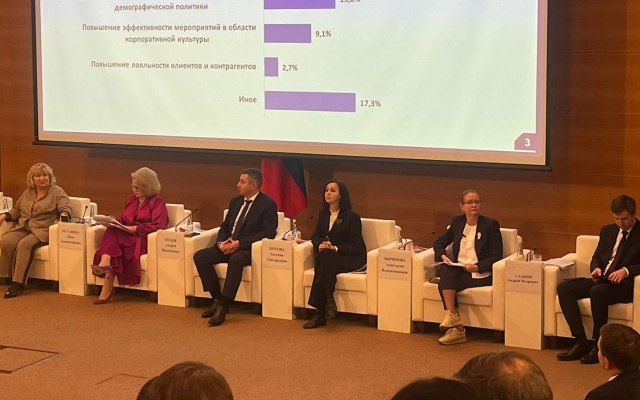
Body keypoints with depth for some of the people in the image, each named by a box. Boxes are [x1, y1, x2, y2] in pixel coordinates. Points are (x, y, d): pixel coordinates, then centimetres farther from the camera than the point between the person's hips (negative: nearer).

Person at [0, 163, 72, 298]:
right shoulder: (27, 193, 21)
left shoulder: (57, 191, 5)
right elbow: (16, 210, 28)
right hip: (22, 228, 5)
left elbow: (66, 208, -8)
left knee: (25, 244, -34)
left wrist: (64, 214, -31)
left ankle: (18, 282, -32)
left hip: (43, 230, -5)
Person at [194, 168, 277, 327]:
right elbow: (225, 226, 21)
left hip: (250, 249, -7)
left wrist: (240, 243, -20)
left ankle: (223, 306, -35)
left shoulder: (268, 204, -5)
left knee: (236, 259, -40)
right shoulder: (235, 202, 17)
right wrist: (221, 242, -4)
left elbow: (269, 233, -15)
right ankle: (217, 299, -12)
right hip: (228, 246, 7)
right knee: (200, 256, -15)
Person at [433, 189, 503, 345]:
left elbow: (496, 256, -5)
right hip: (457, 270, 5)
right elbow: (439, 242, 20)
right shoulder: (457, 222, 13)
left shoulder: (490, 225, -1)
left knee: (445, 284, -29)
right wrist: (442, 255, -3)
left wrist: (477, 266, -19)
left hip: (480, 274, -5)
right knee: (445, 271, -31)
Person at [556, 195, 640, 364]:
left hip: (625, 284, -7)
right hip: (601, 280, 7)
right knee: (564, 287, -15)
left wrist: (626, 271, -26)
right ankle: (581, 342, -21)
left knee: (598, 291, -38)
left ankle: (598, 345, -24)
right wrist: (596, 268, -3)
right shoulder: (607, 231, 18)